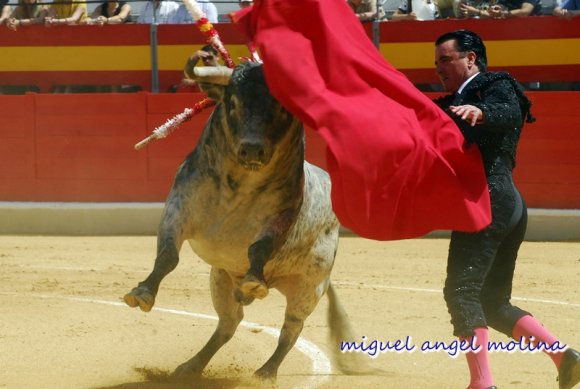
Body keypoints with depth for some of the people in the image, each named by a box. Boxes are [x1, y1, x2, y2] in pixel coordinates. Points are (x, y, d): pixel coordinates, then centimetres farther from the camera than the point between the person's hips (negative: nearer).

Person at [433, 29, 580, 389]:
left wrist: (480, 112, -44)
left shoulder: (496, 87, 1)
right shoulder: (457, 103, 27)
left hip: (489, 200, -10)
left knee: (462, 291, -16)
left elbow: (509, 112, -22)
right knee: (493, 303, 12)